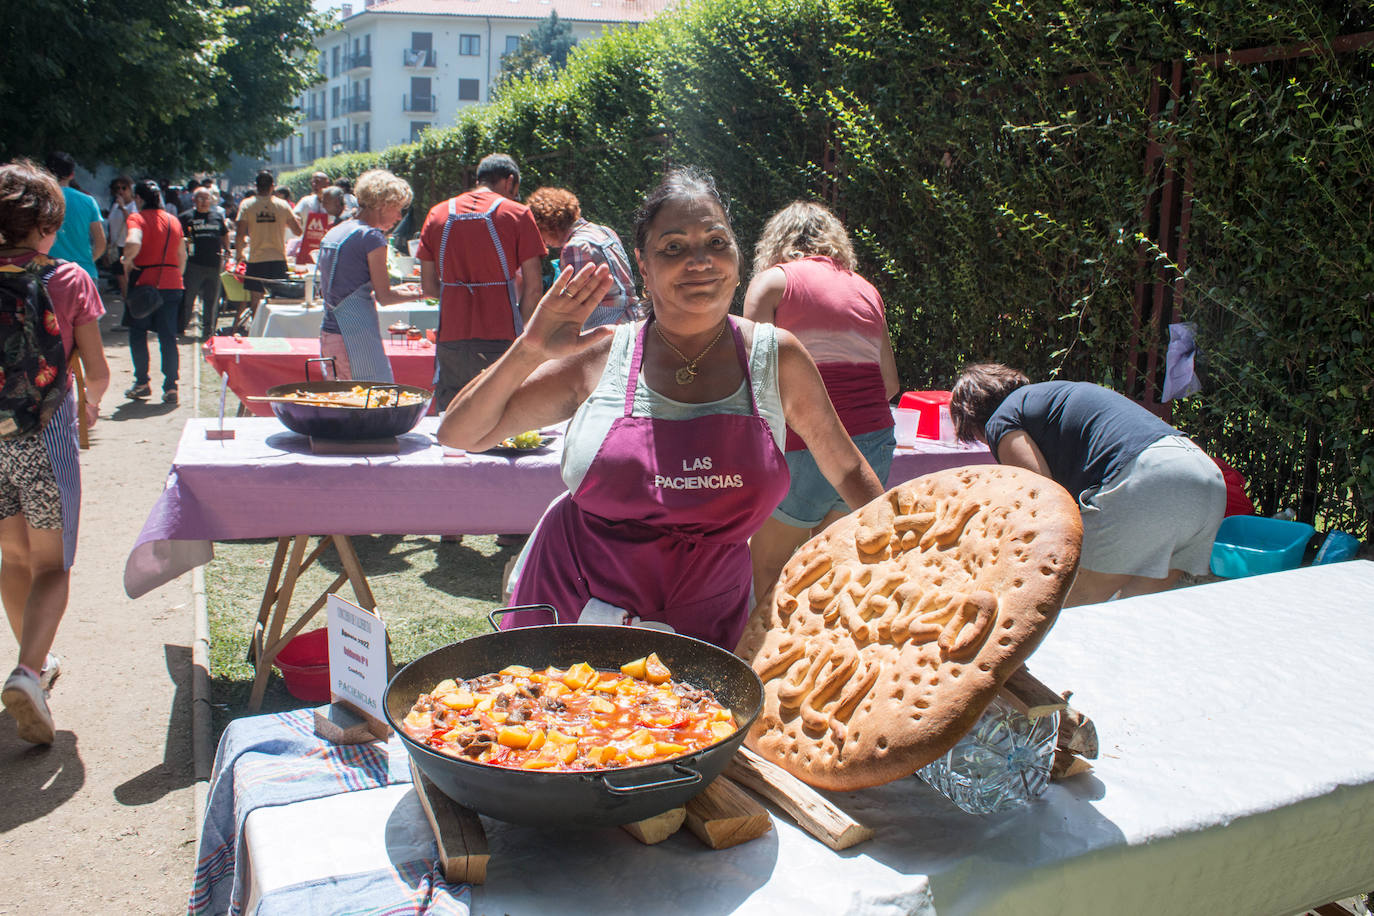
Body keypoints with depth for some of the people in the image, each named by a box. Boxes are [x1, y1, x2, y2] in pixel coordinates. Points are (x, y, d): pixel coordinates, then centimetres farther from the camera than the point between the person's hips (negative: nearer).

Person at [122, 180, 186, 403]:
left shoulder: (137, 218, -6)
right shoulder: (174, 221, 10)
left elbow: (133, 243, -26)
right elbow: (182, 255, 14)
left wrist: (127, 260, -8)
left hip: (144, 283, -4)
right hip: (171, 283, 4)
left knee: (137, 334, 12)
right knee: (168, 337, 5)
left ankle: (142, 383, 12)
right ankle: (170, 387, 0)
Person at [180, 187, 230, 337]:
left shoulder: (218, 216, 14)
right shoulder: (187, 217, 3)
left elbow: (224, 235, 25)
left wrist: (226, 250, 11)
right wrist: (185, 242, -16)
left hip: (214, 264, 3)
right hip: (194, 264, -3)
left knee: (212, 299, 8)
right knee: (187, 298, -2)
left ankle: (208, 330, 18)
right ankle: (180, 328, 6)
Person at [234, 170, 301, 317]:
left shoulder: (247, 204, -3)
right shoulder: (283, 205, 0)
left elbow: (240, 234, -8)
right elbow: (297, 231, 3)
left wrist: (239, 253, 8)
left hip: (256, 259, -1)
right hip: (278, 259, 1)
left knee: (255, 301, 6)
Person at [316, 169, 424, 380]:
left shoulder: (333, 233, 15)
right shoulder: (372, 237, -10)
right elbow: (385, 298, -9)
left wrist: (395, 290, 22)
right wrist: (417, 294, 6)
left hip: (327, 333, 9)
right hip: (357, 336, -9)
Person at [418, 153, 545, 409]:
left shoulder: (437, 213, 11)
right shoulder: (516, 213, 1)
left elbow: (428, 287, 10)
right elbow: (532, 287, -4)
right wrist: (526, 331, 8)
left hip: (451, 339, 3)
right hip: (500, 340, -3)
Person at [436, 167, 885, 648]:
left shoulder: (776, 357, -4)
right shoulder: (600, 357, -6)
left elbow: (847, 470, 8)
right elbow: (459, 433, -2)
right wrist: (529, 351, -15)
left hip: (705, 625, 0)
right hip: (571, 611, 0)